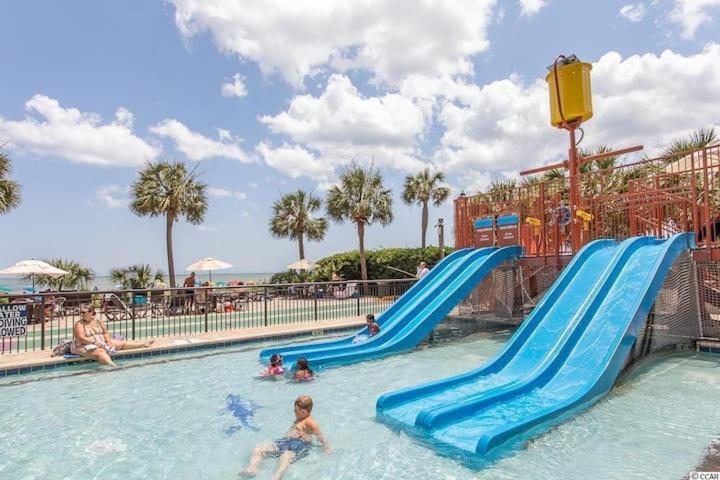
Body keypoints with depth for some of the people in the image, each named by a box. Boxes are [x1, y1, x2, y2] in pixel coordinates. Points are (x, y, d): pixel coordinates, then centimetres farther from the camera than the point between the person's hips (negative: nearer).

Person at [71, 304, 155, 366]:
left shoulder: (97, 321, 8)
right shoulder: (79, 324, -6)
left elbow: (105, 333, 9)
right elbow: (81, 338, -18)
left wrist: (109, 342, -7)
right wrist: (94, 342, -27)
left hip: (102, 343, 8)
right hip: (86, 346, -8)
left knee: (122, 343, 5)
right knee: (101, 352, -40)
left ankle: (144, 343, 11)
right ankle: (112, 365, -69)